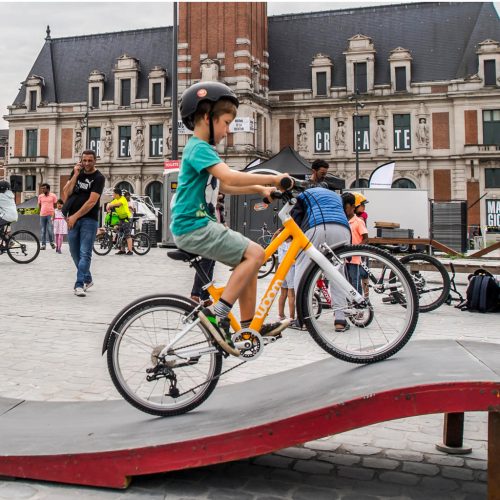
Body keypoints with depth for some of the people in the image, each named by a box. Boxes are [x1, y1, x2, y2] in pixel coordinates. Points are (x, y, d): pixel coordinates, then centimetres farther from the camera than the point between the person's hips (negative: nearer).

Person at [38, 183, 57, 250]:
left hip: (50, 215, -3)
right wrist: (41, 212, 6)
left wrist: (54, 214, -1)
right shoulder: (40, 196, 11)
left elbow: (55, 205, 5)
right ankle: (43, 244, 6)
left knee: (50, 229, -10)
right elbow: (39, 205, 18)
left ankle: (51, 242, 11)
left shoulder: (53, 196, 3)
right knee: (42, 230, 2)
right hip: (42, 215, 3)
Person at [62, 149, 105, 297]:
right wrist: (75, 176, -6)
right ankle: (87, 279, 27)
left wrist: (75, 216, -13)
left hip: (89, 219, -5)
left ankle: (79, 284, -12)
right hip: (72, 218, 5)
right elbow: (66, 192, 1)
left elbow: (92, 201, -14)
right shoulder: (76, 172, 10)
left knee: (85, 253, -10)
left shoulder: (98, 178, -6)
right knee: (75, 252, 11)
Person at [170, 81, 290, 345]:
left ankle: (248, 326, 15)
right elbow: (229, 176, -28)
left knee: (249, 259, 10)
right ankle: (217, 314, -14)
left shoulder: (202, 149, 19)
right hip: (194, 227, -10)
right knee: (255, 253, -16)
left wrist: (259, 189, 14)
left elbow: (224, 186, 25)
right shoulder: (199, 148, -13)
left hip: (201, 225, 10)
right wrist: (273, 178, -21)